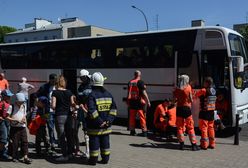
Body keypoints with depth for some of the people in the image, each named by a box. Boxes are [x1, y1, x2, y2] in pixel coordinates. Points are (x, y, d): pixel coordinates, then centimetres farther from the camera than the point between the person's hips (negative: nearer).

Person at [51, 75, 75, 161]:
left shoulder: (55, 92, -7)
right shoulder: (69, 92, 4)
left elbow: (53, 106, -11)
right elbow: (72, 104, 7)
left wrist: (55, 108, 10)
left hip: (59, 116, -4)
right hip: (68, 115, 4)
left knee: (61, 136, 3)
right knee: (69, 135, 15)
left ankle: (65, 155, 6)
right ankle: (70, 153, 25)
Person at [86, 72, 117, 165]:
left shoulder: (92, 95, -15)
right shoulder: (108, 94, 5)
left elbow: (91, 111, -23)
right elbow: (113, 109, 2)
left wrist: (99, 121, -17)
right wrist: (108, 120, -3)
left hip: (94, 126, -5)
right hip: (106, 126, 5)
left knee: (94, 143, 6)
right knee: (105, 142, 15)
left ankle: (93, 160, 16)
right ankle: (105, 159, 23)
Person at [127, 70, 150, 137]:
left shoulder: (130, 82, 8)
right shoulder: (140, 82, -9)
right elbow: (144, 93, -14)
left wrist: (128, 102, 23)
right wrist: (148, 101, -9)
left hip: (131, 102, 5)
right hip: (139, 102, -5)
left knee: (132, 117, 11)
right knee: (142, 117, 1)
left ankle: (132, 130, 18)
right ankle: (144, 131, 1)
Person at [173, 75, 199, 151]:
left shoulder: (177, 89, -1)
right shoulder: (189, 87, -7)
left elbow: (175, 98, 7)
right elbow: (191, 100, 0)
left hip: (179, 108, 2)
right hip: (187, 108, -2)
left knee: (180, 127, 9)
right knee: (190, 127, 5)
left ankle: (182, 144, 9)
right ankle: (194, 145, 5)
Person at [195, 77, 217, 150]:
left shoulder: (203, 90, -15)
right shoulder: (214, 91, 6)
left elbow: (195, 94, -4)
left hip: (204, 112, -6)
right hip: (211, 112, 7)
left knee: (204, 128, 1)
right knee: (211, 128, 14)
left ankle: (204, 144, 3)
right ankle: (212, 144, 20)